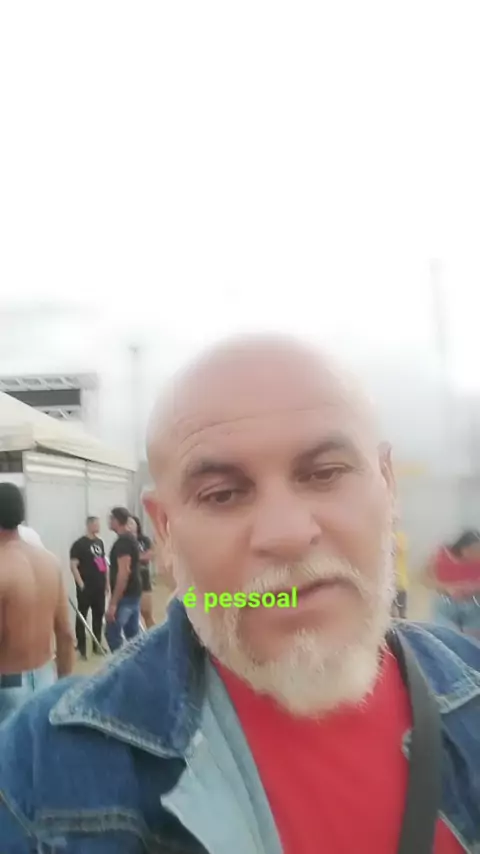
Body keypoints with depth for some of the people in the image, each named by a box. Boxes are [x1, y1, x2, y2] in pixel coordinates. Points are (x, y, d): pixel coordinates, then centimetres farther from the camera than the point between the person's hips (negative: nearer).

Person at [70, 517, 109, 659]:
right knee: (82, 617, 0)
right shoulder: (79, 544, -9)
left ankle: (97, 645, 24)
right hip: (86, 588, -7)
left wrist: (107, 583, 15)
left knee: (99, 616, 13)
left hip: (99, 588, 7)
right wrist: (81, 584, -16)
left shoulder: (100, 542, 12)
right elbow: (73, 566, -13)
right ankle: (81, 648, 8)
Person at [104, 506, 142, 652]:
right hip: (134, 594, 10)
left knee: (113, 633, -4)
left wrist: (113, 603, -24)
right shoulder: (131, 539, 13)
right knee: (133, 634, 13)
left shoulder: (122, 542, -18)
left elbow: (124, 573, -24)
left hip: (124, 596, -10)